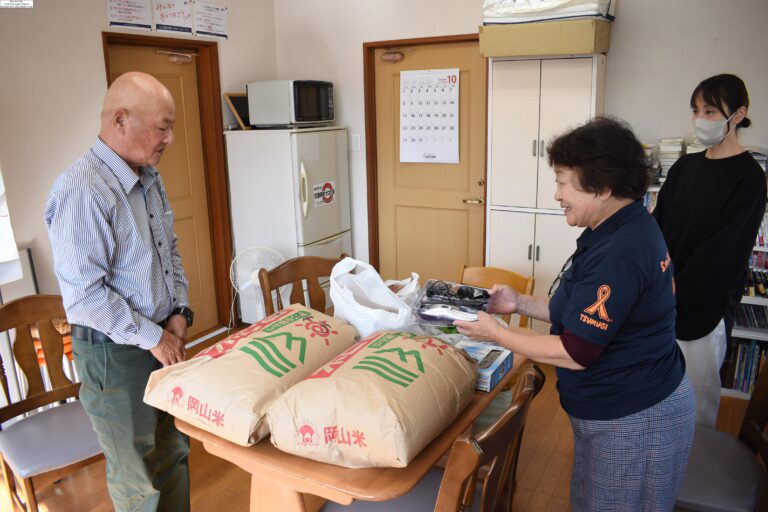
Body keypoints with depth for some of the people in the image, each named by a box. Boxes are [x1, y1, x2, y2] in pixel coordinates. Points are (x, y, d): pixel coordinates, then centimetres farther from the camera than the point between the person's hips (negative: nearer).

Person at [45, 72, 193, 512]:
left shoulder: (150, 179, 5)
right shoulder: (82, 190, -23)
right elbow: (85, 293, -24)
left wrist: (179, 311, 2)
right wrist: (152, 337, -17)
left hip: (164, 339, 8)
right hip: (116, 352, -8)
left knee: (174, 453, 22)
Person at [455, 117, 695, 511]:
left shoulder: (619, 254, -29)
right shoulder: (626, 229, 4)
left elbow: (575, 353, -25)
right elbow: (589, 313, 10)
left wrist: (495, 333, -15)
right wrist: (520, 303, 1)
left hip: (633, 423, -10)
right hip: (621, 408, 10)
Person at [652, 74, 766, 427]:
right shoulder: (685, 166, 8)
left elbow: (719, 250, -16)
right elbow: (658, 225, 6)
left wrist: (673, 295, -16)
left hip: (703, 305, -6)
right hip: (661, 298, 6)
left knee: (697, 398, 7)